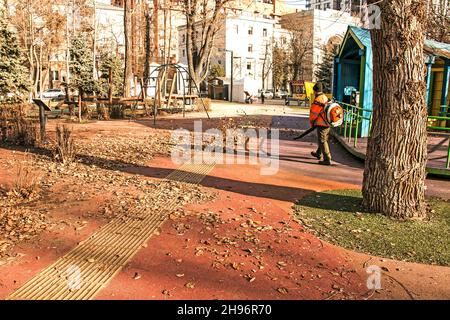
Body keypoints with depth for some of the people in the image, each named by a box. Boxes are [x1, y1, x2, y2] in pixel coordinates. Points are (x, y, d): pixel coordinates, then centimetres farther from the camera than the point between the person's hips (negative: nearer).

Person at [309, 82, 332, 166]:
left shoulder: (317, 100, -17)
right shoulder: (325, 98, 11)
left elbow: (313, 113, -15)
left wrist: (311, 123, 1)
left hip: (322, 124, -9)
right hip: (327, 123, 9)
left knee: (322, 141, -4)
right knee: (323, 139, 23)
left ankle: (327, 159, -5)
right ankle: (319, 154, 42)